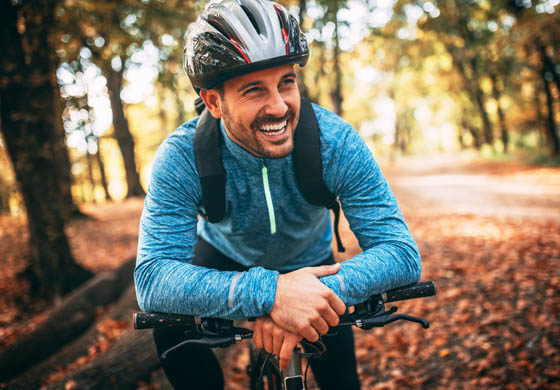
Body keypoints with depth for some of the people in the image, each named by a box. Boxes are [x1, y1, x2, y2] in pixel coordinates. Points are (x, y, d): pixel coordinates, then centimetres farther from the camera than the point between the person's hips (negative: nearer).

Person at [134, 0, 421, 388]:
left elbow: (403, 252, -33)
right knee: (171, 328, -24)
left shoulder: (335, 142, -32)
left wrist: (316, 293, -52)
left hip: (310, 262, 1)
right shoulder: (182, 157, -33)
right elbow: (152, 278, -40)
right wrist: (268, 292, -55)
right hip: (224, 257, 0)